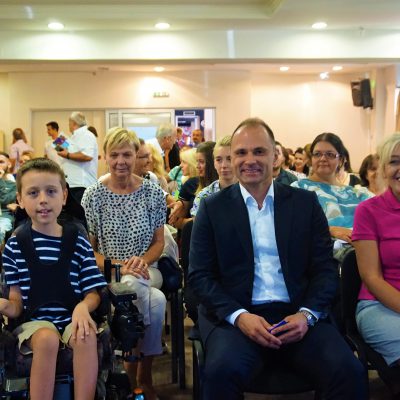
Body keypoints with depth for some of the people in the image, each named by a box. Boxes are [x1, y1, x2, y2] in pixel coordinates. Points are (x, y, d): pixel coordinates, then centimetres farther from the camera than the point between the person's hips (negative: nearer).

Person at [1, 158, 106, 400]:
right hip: (34, 320, 0)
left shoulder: (78, 242, 4)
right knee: (47, 339, -33)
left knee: (87, 337, -31)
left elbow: (93, 293, 4)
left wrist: (83, 307, -20)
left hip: (73, 317, 1)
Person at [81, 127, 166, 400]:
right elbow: (88, 248, 1)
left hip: (144, 271, 2)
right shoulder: (93, 195, -1)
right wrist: (117, 266, -16)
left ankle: (138, 374, -11)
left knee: (131, 286, -35)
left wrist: (143, 260, -13)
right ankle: (143, 376, -11)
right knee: (155, 300, -33)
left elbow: (159, 242, 8)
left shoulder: (153, 192, 3)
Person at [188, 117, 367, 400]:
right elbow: (200, 274, 1)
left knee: (350, 373, -22)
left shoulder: (305, 203, 10)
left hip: (298, 316, 2)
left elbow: (325, 268, 7)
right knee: (222, 371, -31)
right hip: (234, 316, -1)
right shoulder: (213, 207, 6)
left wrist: (307, 314, -11)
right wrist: (239, 316, -14)